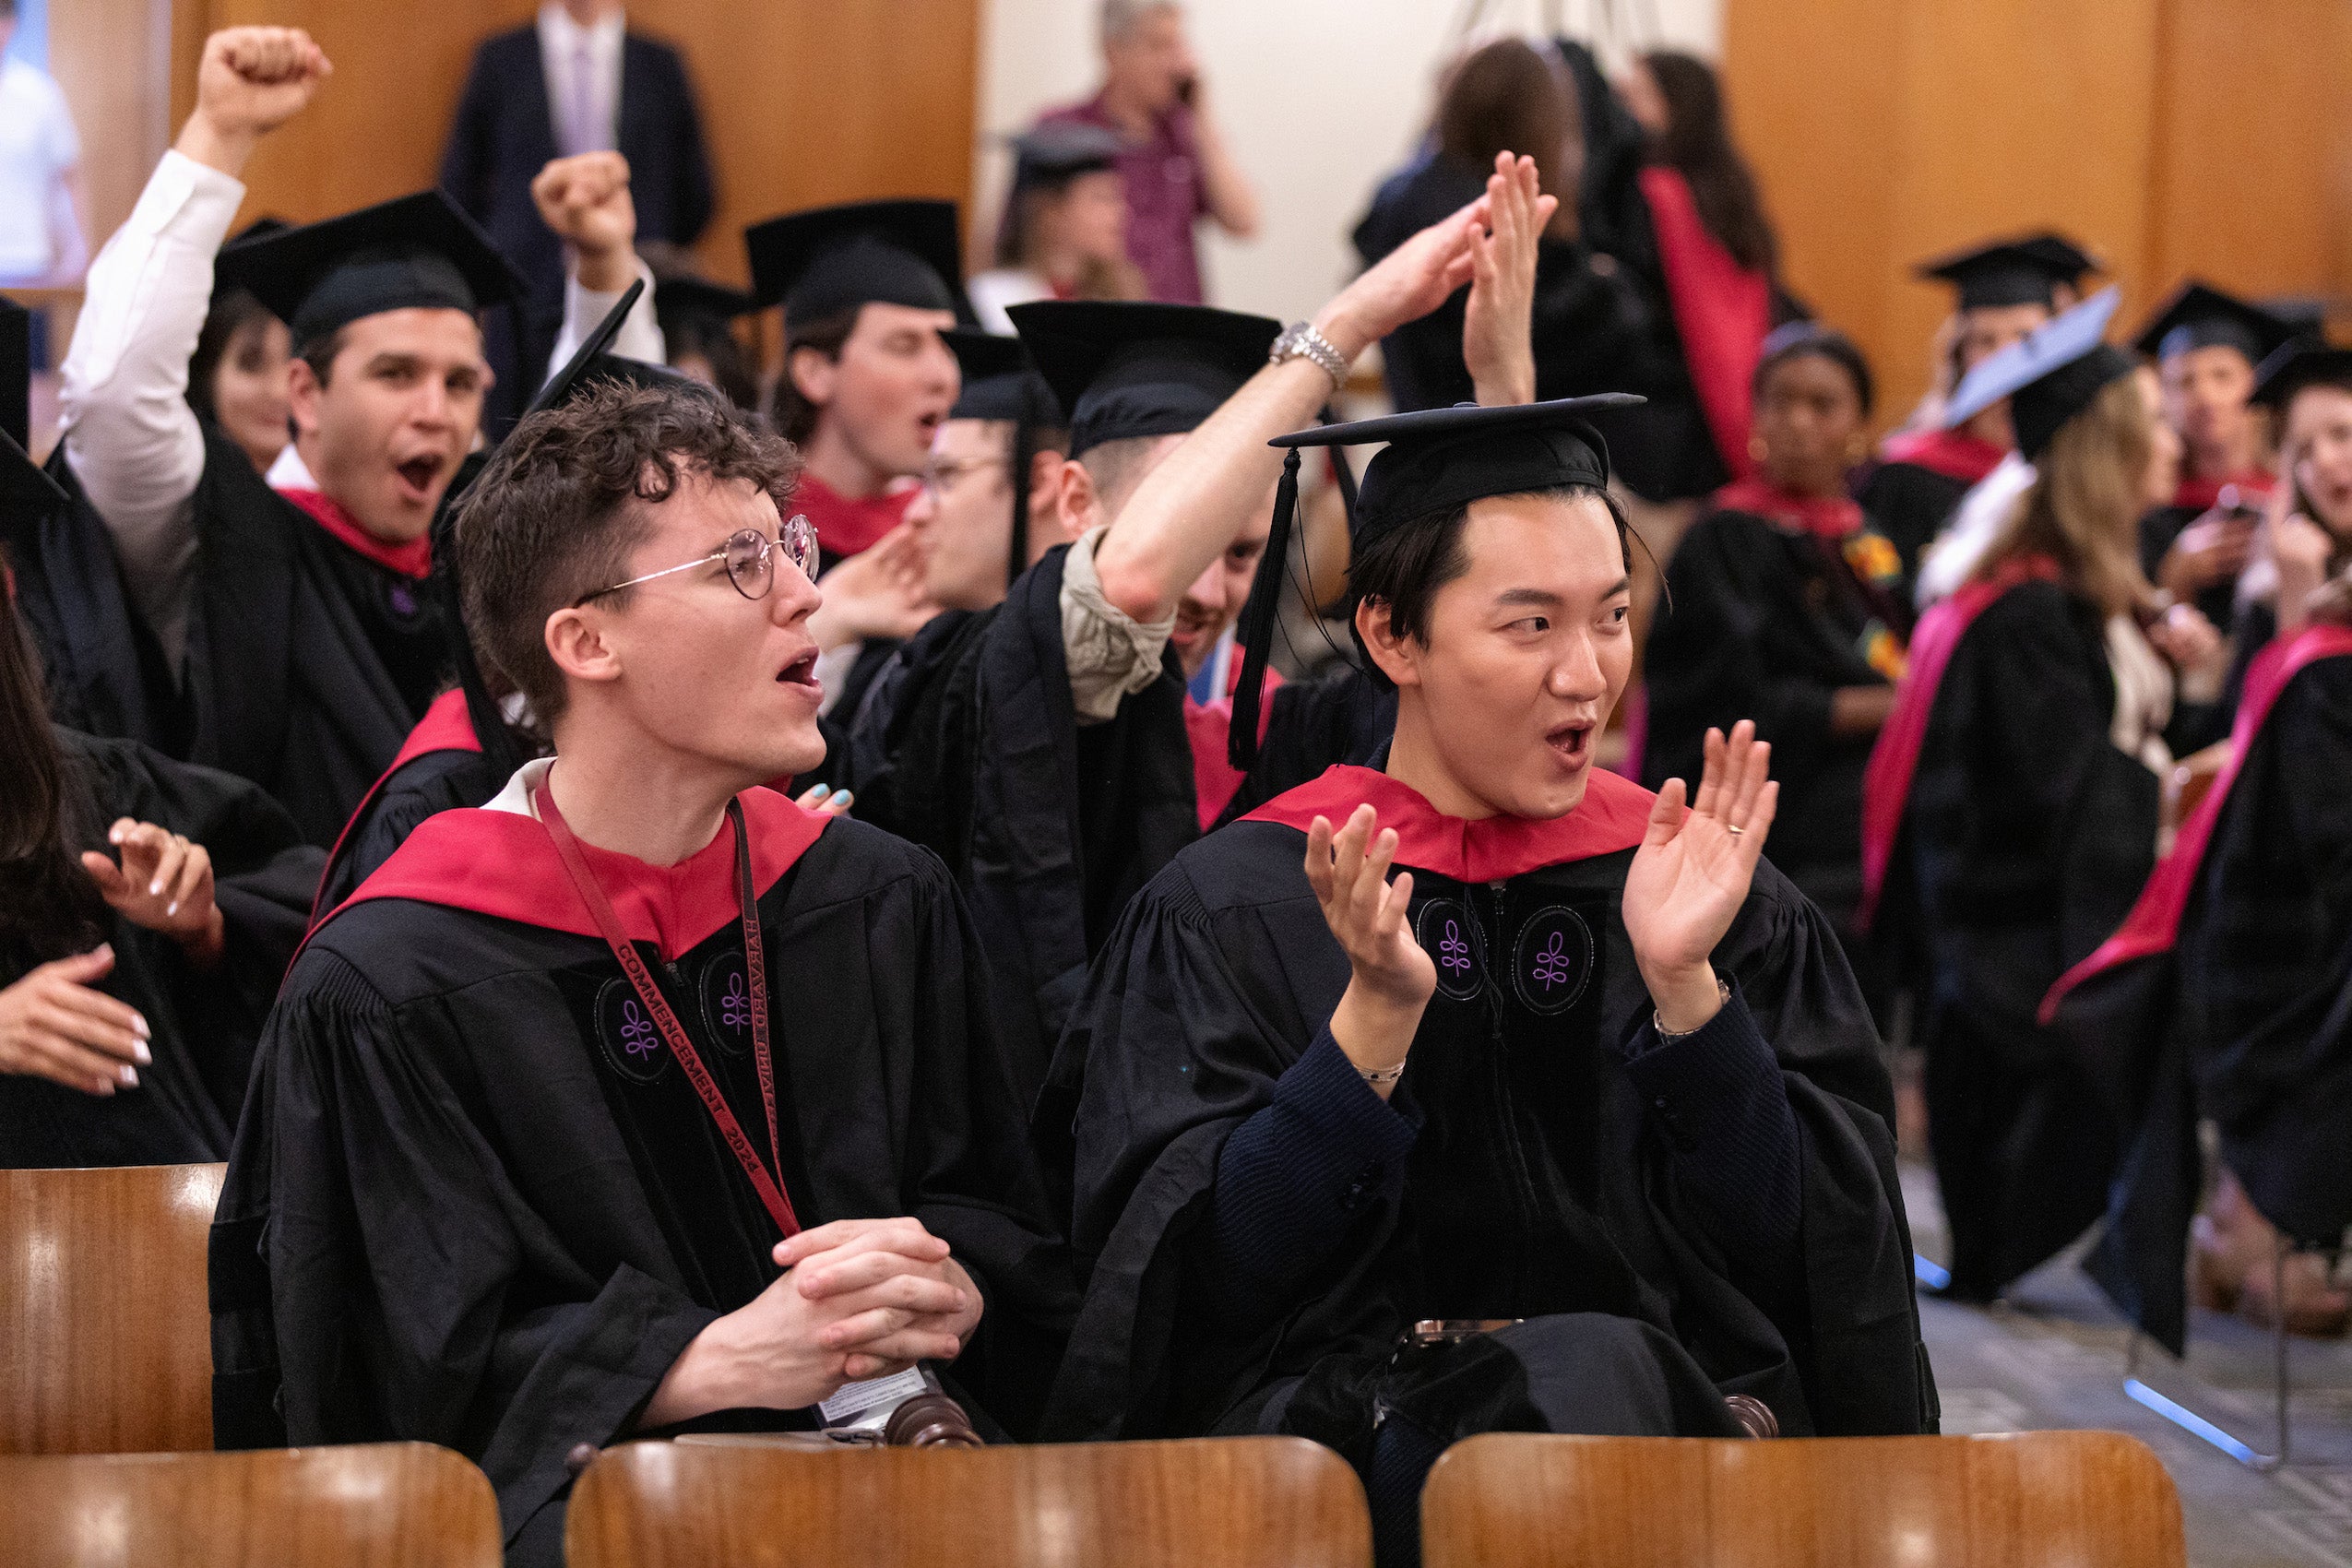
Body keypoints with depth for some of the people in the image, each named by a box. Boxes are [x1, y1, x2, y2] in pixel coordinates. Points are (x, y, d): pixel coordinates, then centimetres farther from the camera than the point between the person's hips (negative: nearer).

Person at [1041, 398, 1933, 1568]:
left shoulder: (1712, 889, 11)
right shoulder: (1236, 907, 6)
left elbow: (1790, 1249, 2)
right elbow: (1204, 1273, -4)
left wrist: (1683, 983, -11)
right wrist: (1377, 1012, -16)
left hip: (1676, 1400, 2)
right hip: (1336, 1411, -1)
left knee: (1592, 1372, -35)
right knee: (1578, 1379, -35)